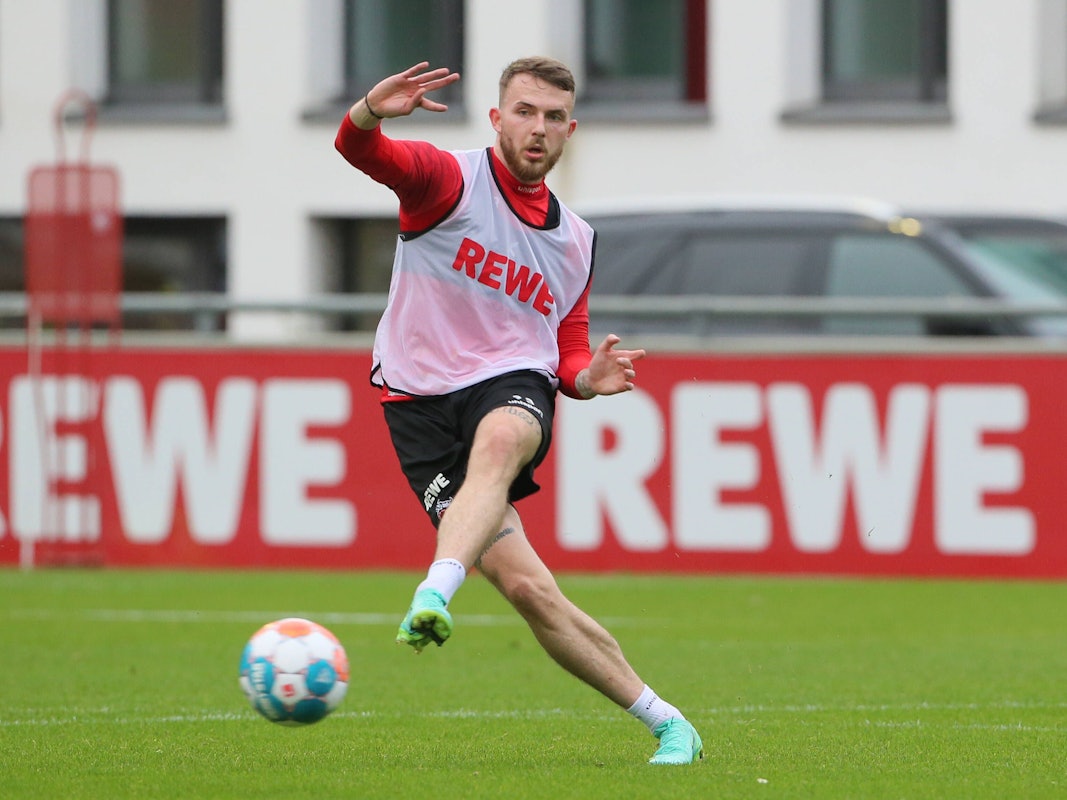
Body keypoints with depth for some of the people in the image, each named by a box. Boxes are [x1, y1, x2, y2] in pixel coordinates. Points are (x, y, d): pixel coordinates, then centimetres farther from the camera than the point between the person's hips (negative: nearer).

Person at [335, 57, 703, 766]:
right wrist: (371, 111, -43)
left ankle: (434, 597, -58)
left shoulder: (574, 240, 16)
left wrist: (589, 377, -1)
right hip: (421, 403, -2)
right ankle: (665, 723, -6)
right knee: (526, 586, -15)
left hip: (514, 386, 2)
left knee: (496, 443, -39)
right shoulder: (449, 179, 0)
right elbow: (361, 150, -19)